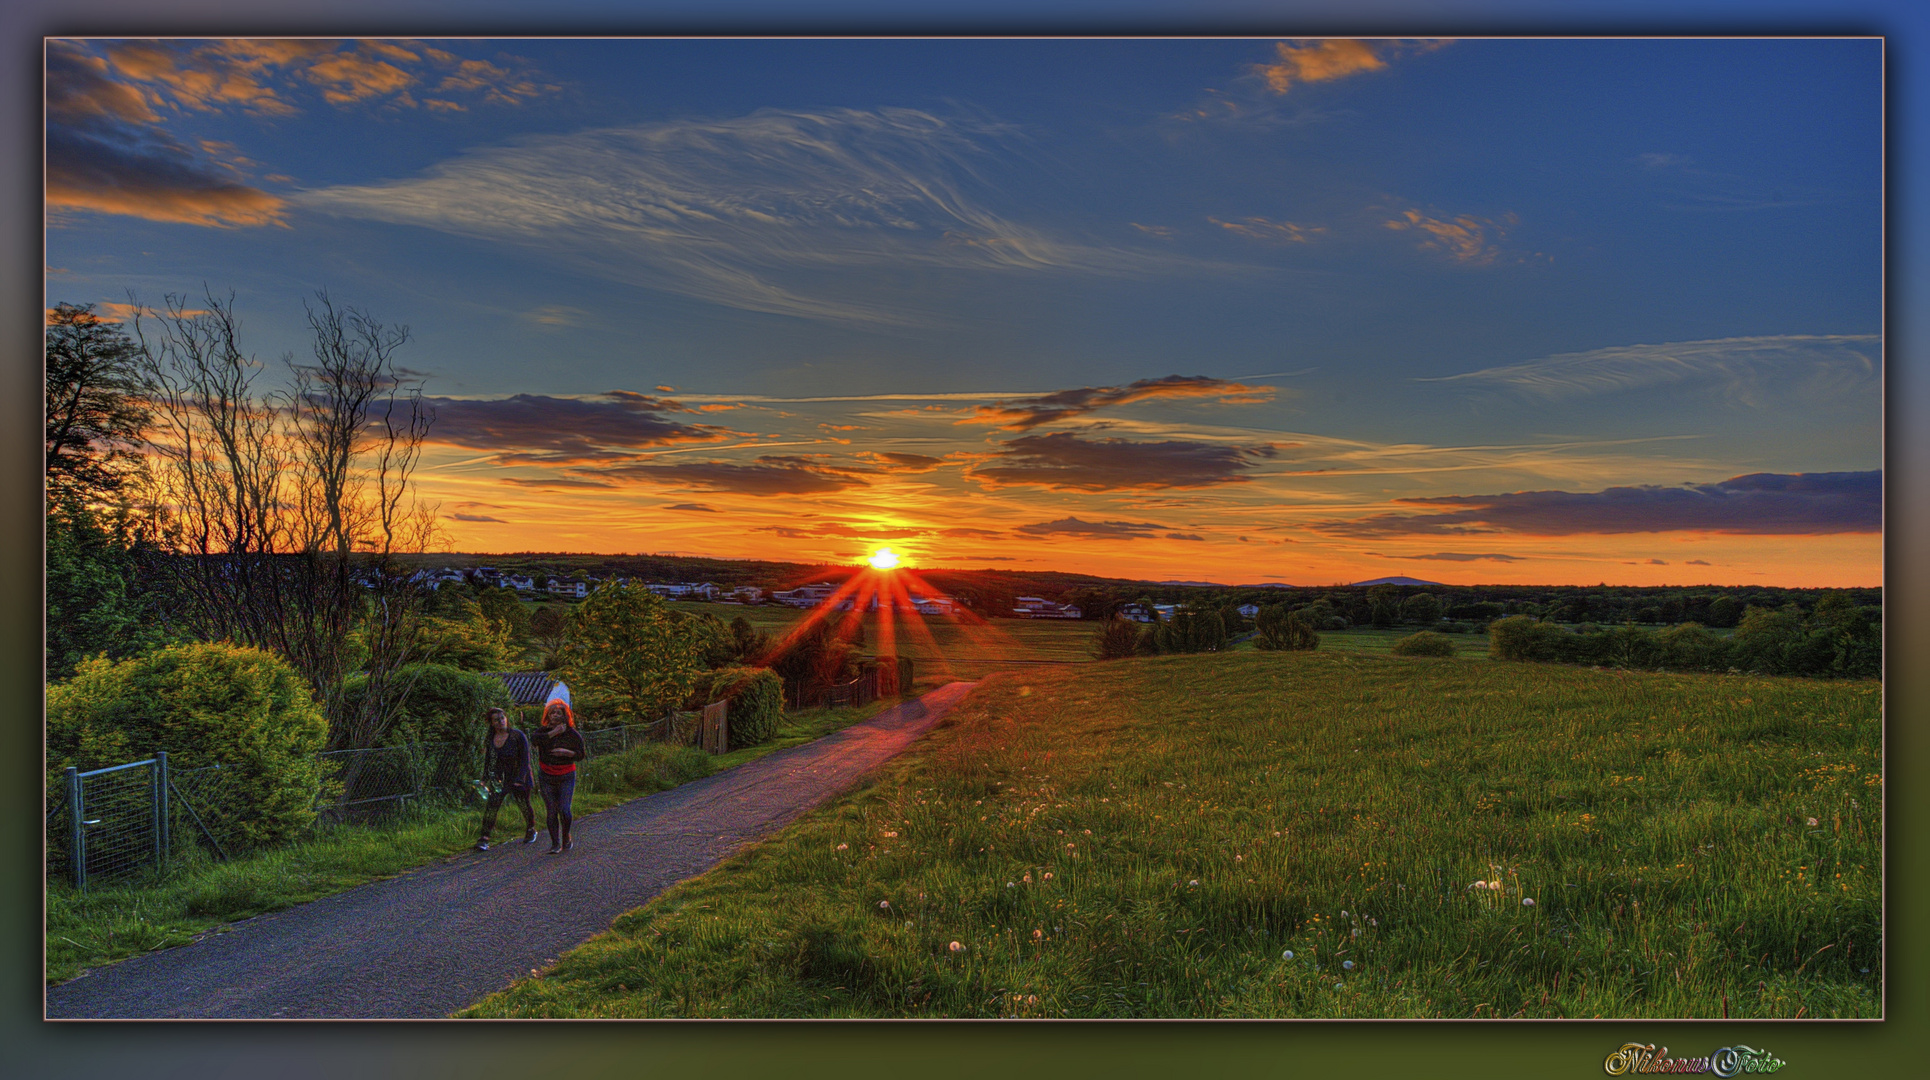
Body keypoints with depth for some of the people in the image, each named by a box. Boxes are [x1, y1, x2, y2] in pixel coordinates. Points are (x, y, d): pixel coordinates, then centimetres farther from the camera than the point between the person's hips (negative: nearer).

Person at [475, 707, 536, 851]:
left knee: (524, 805, 8)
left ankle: (531, 830, 34)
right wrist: (484, 779, 7)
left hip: (519, 778, -3)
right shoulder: (490, 738, 2)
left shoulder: (518, 736, -11)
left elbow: (525, 760, -12)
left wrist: (519, 780, -20)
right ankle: (484, 838, -11)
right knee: (492, 804, -12)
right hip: (499, 779, 3)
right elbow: (488, 760, 13)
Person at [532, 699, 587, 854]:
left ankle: (566, 838, 15)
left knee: (564, 809, -10)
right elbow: (536, 740, -23)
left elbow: (582, 754, 1)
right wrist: (554, 732, -23)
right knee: (552, 811, -1)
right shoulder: (543, 731, 0)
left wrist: (566, 752, -15)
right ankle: (555, 844, 7)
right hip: (546, 776, 1)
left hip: (566, 776, -1)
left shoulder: (572, 734, -2)